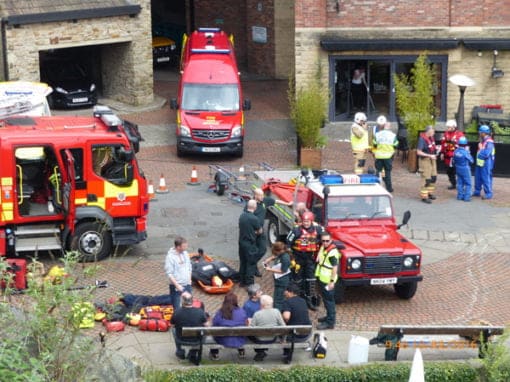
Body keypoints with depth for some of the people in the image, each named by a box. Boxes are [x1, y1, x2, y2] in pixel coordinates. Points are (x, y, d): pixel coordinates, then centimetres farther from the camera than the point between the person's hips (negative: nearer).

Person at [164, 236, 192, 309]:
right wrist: (177, 285, -22)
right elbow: (169, 273, -20)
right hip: (176, 286, -7)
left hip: (187, 284, 7)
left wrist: (189, 279, 10)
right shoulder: (170, 257, -21)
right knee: (176, 308, 0)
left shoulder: (185, 253, 1)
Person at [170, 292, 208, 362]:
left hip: (181, 340, 1)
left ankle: (180, 352, 44)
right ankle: (193, 354, 35)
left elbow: (172, 325, -3)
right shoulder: (200, 312, -20)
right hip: (197, 340, -1)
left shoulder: (177, 312, -21)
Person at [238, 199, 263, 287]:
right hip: (250, 244, -7)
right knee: (251, 264, 3)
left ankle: (242, 281, 28)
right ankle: (249, 283, 6)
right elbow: (260, 231, -8)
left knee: (243, 262, 18)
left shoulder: (242, 215, -1)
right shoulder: (254, 219, -22)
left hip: (242, 242, 7)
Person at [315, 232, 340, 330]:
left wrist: (332, 281, -24)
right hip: (322, 278, 10)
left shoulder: (333, 252, -22)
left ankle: (330, 322, 0)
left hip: (328, 281, -10)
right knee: (325, 299, 21)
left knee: (329, 300, -4)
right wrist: (319, 255, 11)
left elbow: (335, 267, -22)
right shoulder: (323, 247, 6)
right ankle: (329, 316, 35)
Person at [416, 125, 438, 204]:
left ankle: (430, 193, 31)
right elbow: (418, 152, -22)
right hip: (425, 160, -9)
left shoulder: (431, 138, 3)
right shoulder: (422, 139, -21)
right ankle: (424, 196, 3)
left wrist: (436, 149, 2)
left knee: (433, 177, 16)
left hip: (432, 159, 9)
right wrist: (429, 156, -23)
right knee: (426, 179, -5)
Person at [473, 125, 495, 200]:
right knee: (478, 178, 17)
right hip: (479, 163, 10)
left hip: (486, 164, -10)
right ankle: (477, 192, 29)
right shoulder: (482, 141, 9)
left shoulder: (489, 142, -21)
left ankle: (488, 194, 3)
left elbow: (486, 154, -28)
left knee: (486, 179, -4)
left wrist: (481, 149, -15)